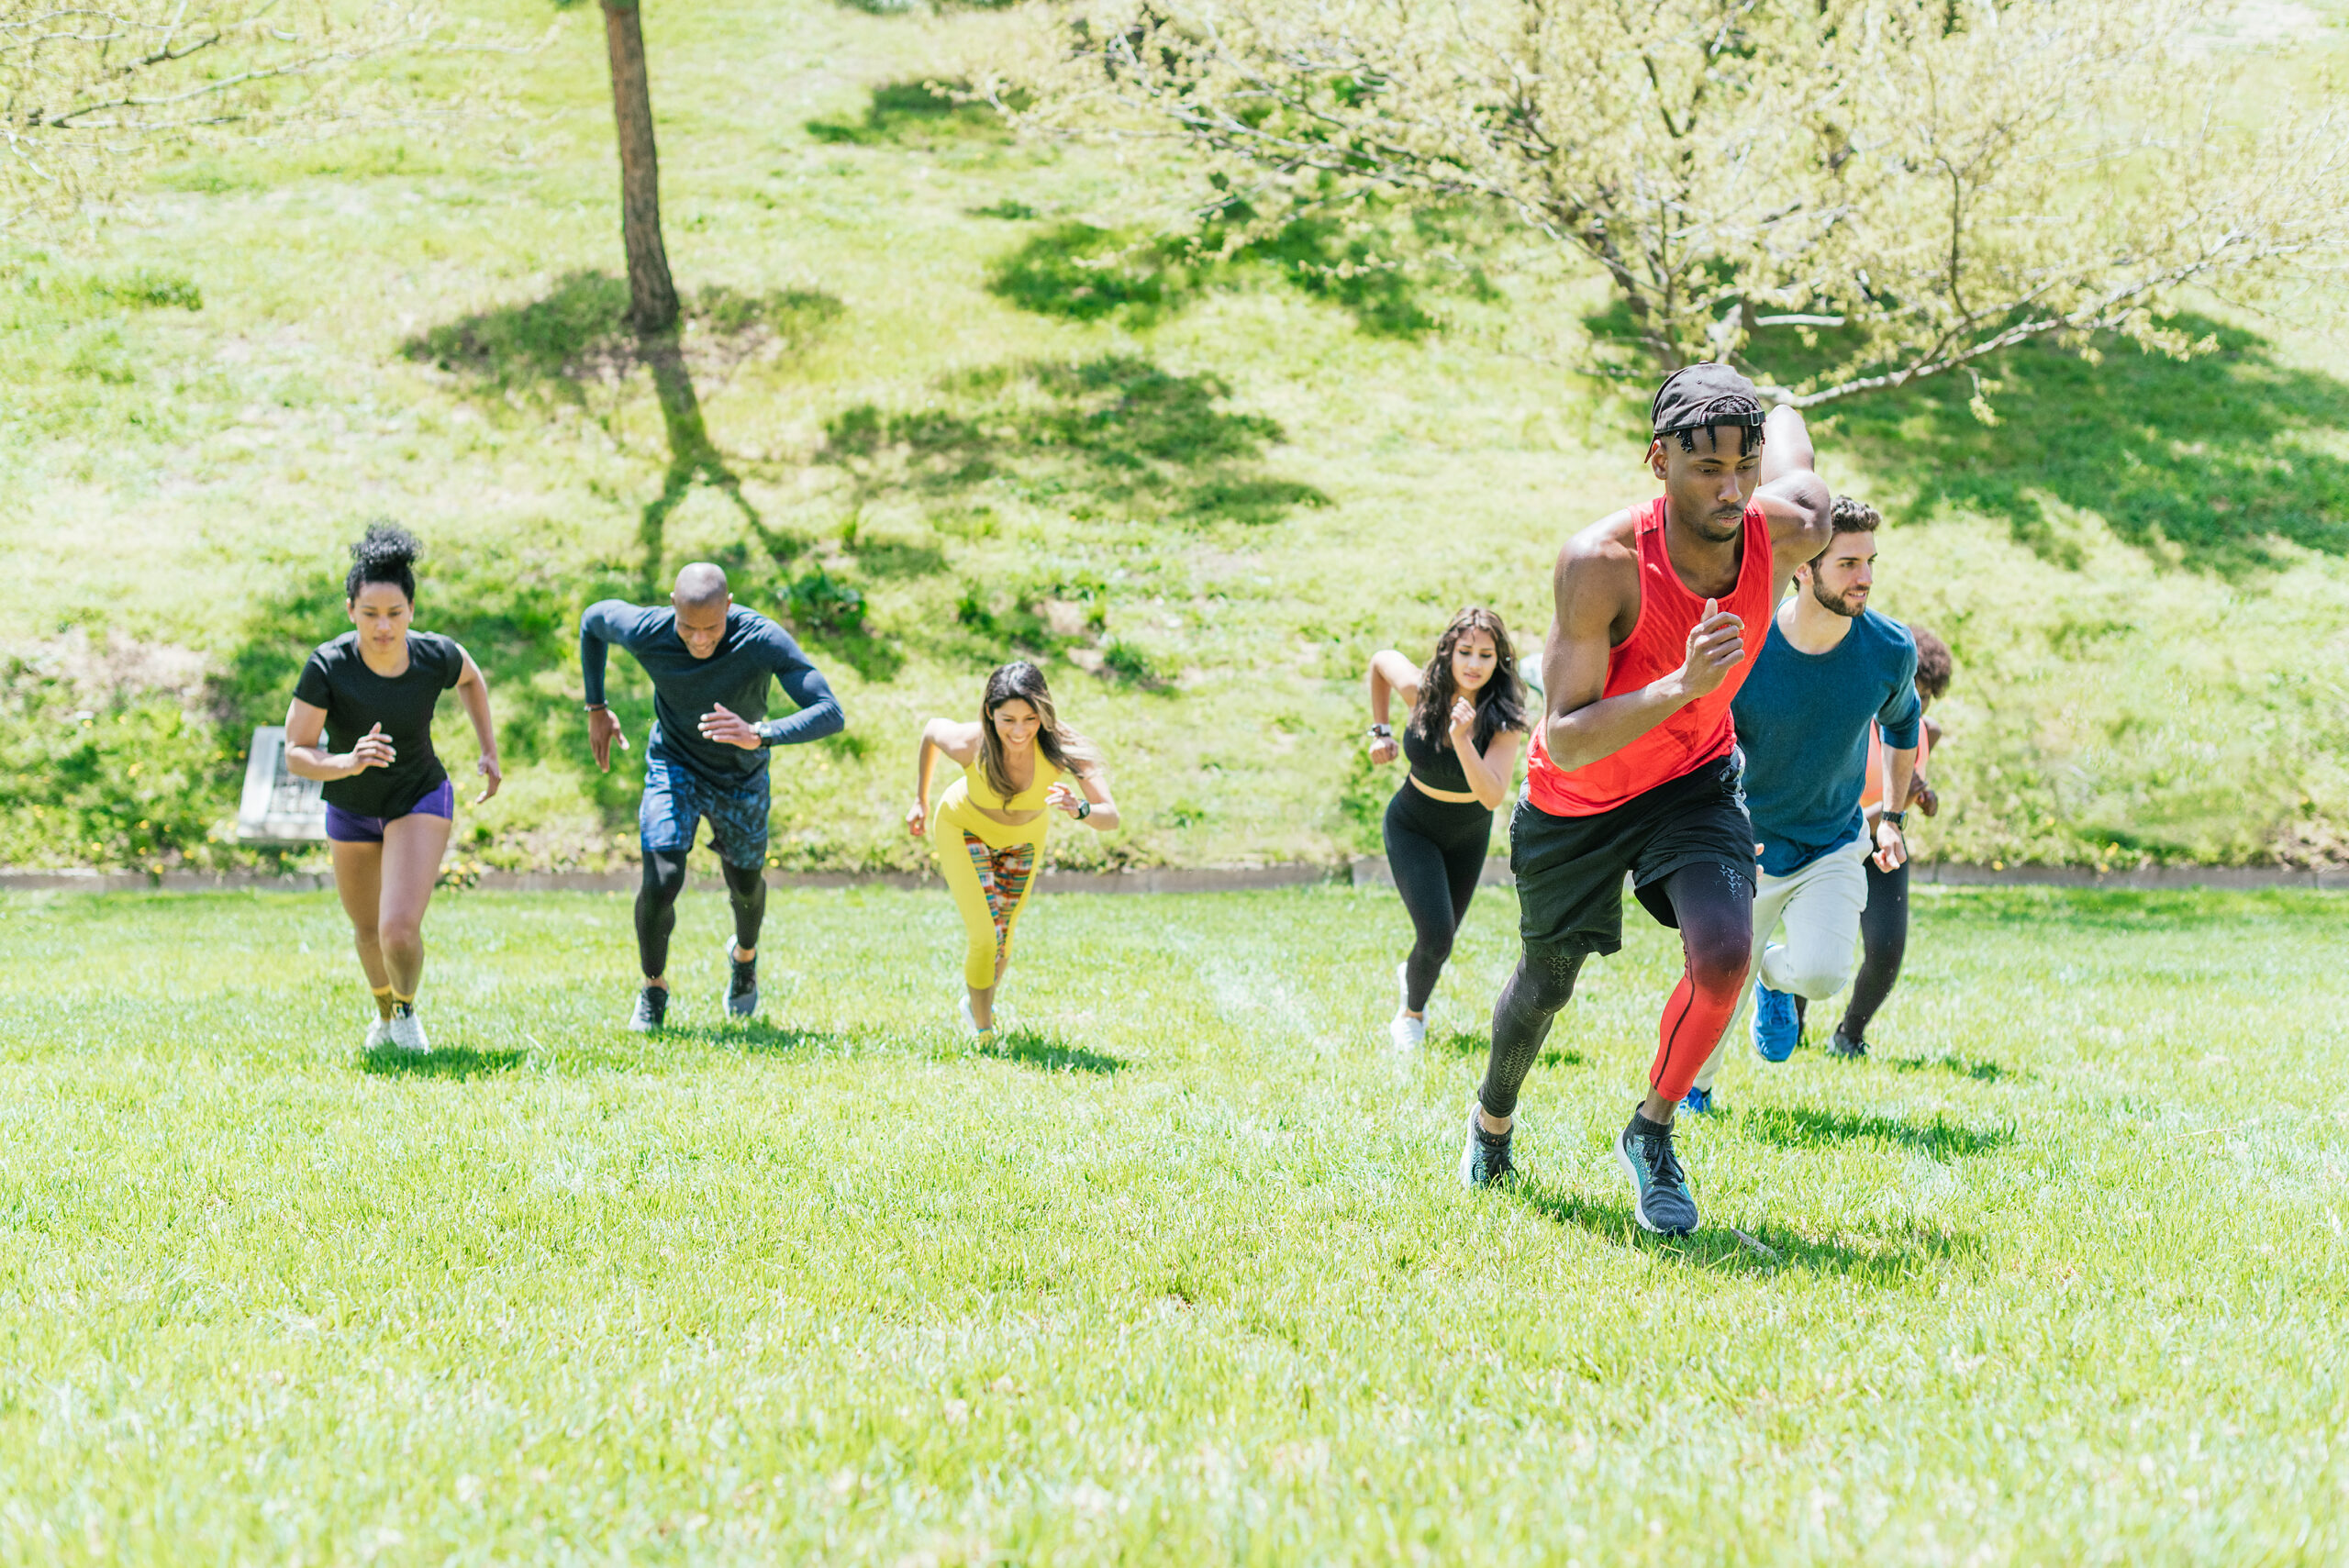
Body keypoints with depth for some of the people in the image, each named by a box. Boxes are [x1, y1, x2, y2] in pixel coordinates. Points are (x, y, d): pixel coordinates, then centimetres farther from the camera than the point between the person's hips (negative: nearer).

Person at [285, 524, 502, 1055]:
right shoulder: (327, 666, -28)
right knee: (367, 930, 22)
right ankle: (385, 1017, 53)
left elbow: (471, 679, 3)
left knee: (400, 931, -19)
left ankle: (407, 1009, 14)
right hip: (350, 808, 1)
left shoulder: (436, 656, -23)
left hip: (420, 800, -1)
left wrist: (490, 752, 3)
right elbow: (296, 753, -26)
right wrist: (348, 762, -45)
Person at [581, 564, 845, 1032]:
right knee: (661, 881, -17)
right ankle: (653, 988, 9)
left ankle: (745, 953, 53)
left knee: (746, 883, 17)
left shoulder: (764, 641, -35)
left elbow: (830, 714, -39)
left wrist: (760, 735, -54)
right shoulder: (645, 631, -29)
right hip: (674, 766, 0)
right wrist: (596, 709, -1)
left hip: (741, 778, 1)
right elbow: (593, 618, -4)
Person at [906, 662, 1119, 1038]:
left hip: (1024, 838, 2)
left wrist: (1079, 809, -64)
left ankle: (975, 1003, 48)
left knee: (1003, 940, 16)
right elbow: (931, 729, -12)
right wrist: (920, 801, -1)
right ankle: (983, 1032, 13)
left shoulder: (1063, 748, -39)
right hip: (964, 828, -2)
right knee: (984, 937, -13)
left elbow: (1111, 817, -42)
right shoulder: (969, 744, -37)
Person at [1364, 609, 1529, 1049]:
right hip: (1412, 830, -2)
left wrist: (1463, 740, -50)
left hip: (1467, 838, 2)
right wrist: (1380, 731, -2)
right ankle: (1412, 1011, 14)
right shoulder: (1421, 690, -25)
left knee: (1442, 936, 20)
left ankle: (1411, 973, 57)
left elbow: (1492, 797, -38)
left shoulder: (1505, 720, -27)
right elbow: (1380, 659, -2)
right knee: (1436, 936, -17)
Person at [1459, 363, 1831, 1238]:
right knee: (1545, 986, 17)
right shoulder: (1599, 563, -35)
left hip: (1694, 781, 2)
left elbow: (1789, 430, 2)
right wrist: (1681, 685, -49)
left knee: (1723, 951, -24)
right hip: (1575, 802, -2)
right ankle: (1492, 1118, 51)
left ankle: (1651, 1135, 3)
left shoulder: (1788, 532, -23)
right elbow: (1565, 741, -37)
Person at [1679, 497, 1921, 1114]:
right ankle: (1692, 1087, 40)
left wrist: (1891, 816, 7)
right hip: (1747, 845, -1)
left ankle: (1774, 973, 19)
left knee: (1821, 973, -21)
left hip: (1834, 845, 1)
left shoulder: (1890, 650, -13)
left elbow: (1901, 725, 10)